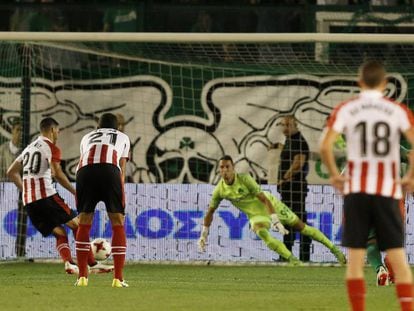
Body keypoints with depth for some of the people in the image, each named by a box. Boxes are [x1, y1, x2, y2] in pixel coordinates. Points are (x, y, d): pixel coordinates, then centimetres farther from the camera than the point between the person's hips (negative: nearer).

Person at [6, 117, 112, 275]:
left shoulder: (28, 148, 21)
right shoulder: (51, 148, -2)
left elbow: (11, 172, 25)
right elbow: (58, 174, -15)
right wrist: (76, 192, -8)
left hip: (28, 201, 7)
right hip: (46, 195, -7)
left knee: (59, 233, 10)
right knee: (77, 225, 1)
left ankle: (68, 262, -16)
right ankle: (93, 264, -7)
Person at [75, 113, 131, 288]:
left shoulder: (87, 137, 39)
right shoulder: (123, 137, 34)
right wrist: (121, 196, 28)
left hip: (85, 170, 2)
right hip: (109, 169, -2)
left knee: (84, 223, 13)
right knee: (118, 223, 8)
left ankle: (82, 277, 10)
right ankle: (118, 278, 2)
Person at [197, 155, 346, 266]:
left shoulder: (244, 179, -25)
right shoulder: (219, 190, -13)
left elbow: (264, 199, -26)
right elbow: (210, 212, 3)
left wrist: (275, 221, -34)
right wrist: (203, 235, 0)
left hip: (271, 205, -3)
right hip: (256, 215, 3)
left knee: (301, 227, 1)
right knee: (261, 232, -30)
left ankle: (333, 248, 14)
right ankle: (293, 260, -28)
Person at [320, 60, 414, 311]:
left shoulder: (346, 110, 1)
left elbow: (325, 146, -11)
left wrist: (335, 175, 3)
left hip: (356, 190, 0)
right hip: (388, 191, 0)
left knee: (355, 259, 5)